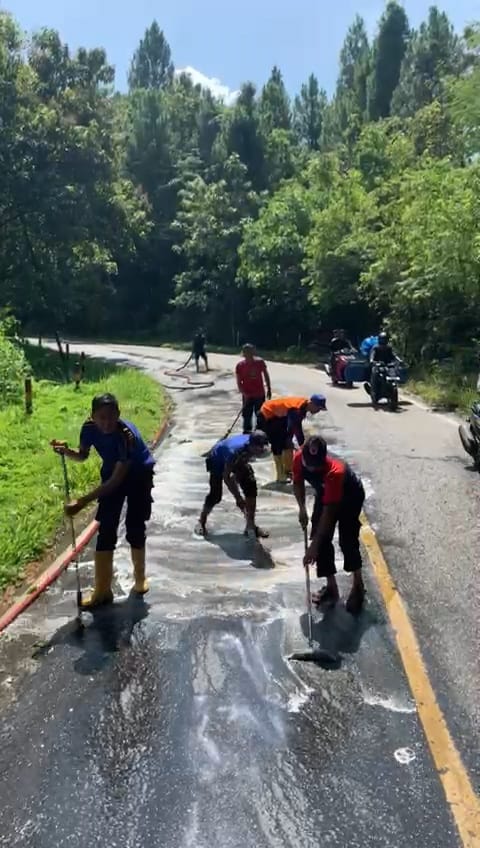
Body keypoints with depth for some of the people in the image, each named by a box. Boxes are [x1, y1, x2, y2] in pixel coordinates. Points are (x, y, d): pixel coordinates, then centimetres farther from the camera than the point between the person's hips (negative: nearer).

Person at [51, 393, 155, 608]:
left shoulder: (127, 434, -38)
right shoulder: (89, 428, -21)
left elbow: (118, 479, -38)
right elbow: (82, 456, -1)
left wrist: (83, 501, -42)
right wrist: (66, 451, -25)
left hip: (139, 476, -4)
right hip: (112, 475, 4)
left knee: (135, 529, 1)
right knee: (106, 531, -2)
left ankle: (140, 578, 26)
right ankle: (102, 590, 5)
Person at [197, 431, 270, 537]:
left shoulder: (252, 444, -27)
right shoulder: (234, 451, -45)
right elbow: (226, 477, -34)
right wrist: (238, 498, -30)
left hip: (237, 460, 6)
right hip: (217, 460, -6)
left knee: (251, 487, -7)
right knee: (216, 495, -11)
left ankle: (250, 526, 2)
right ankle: (201, 522, 16)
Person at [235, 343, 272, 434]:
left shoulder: (260, 362, -7)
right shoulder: (240, 365, -10)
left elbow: (266, 376, 6)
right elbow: (239, 382, -7)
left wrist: (269, 389, 8)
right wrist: (244, 393, -18)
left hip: (260, 394, 1)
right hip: (247, 395, -1)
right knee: (247, 416, 4)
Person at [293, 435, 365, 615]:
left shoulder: (334, 472, -43)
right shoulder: (299, 458, -27)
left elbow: (328, 513, -41)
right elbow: (298, 482, -4)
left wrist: (314, 546, -40)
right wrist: (302, 508, -16)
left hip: (350, 496, -5)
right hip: (324, 494, 6)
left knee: (347, 540, -14)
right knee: (322, 539, -1)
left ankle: (358, 586, 7)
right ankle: (331, 587, 12)